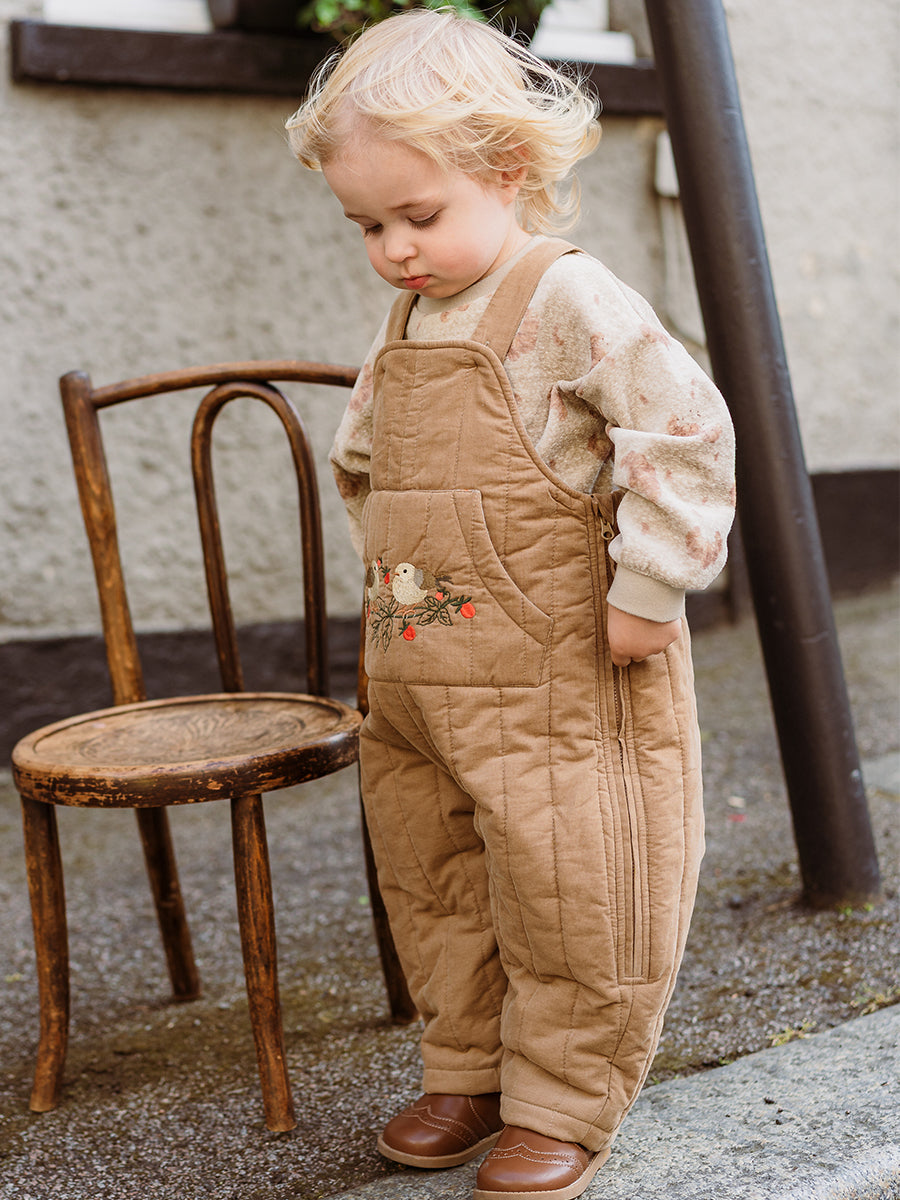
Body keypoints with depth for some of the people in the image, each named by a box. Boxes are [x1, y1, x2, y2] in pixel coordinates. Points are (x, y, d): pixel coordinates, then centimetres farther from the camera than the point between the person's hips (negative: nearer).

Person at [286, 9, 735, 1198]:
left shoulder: (569, 298, -13)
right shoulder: (406, 325, 11)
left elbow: (686, 433, -19)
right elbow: (361, 459, 25)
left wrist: (643, 592, -18)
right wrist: (388, 572, 15)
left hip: (558, 679, -8)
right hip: (417, 680, 8)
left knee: (569, 890, 1)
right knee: (434, 879, 16)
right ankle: (468, 1071, 33)